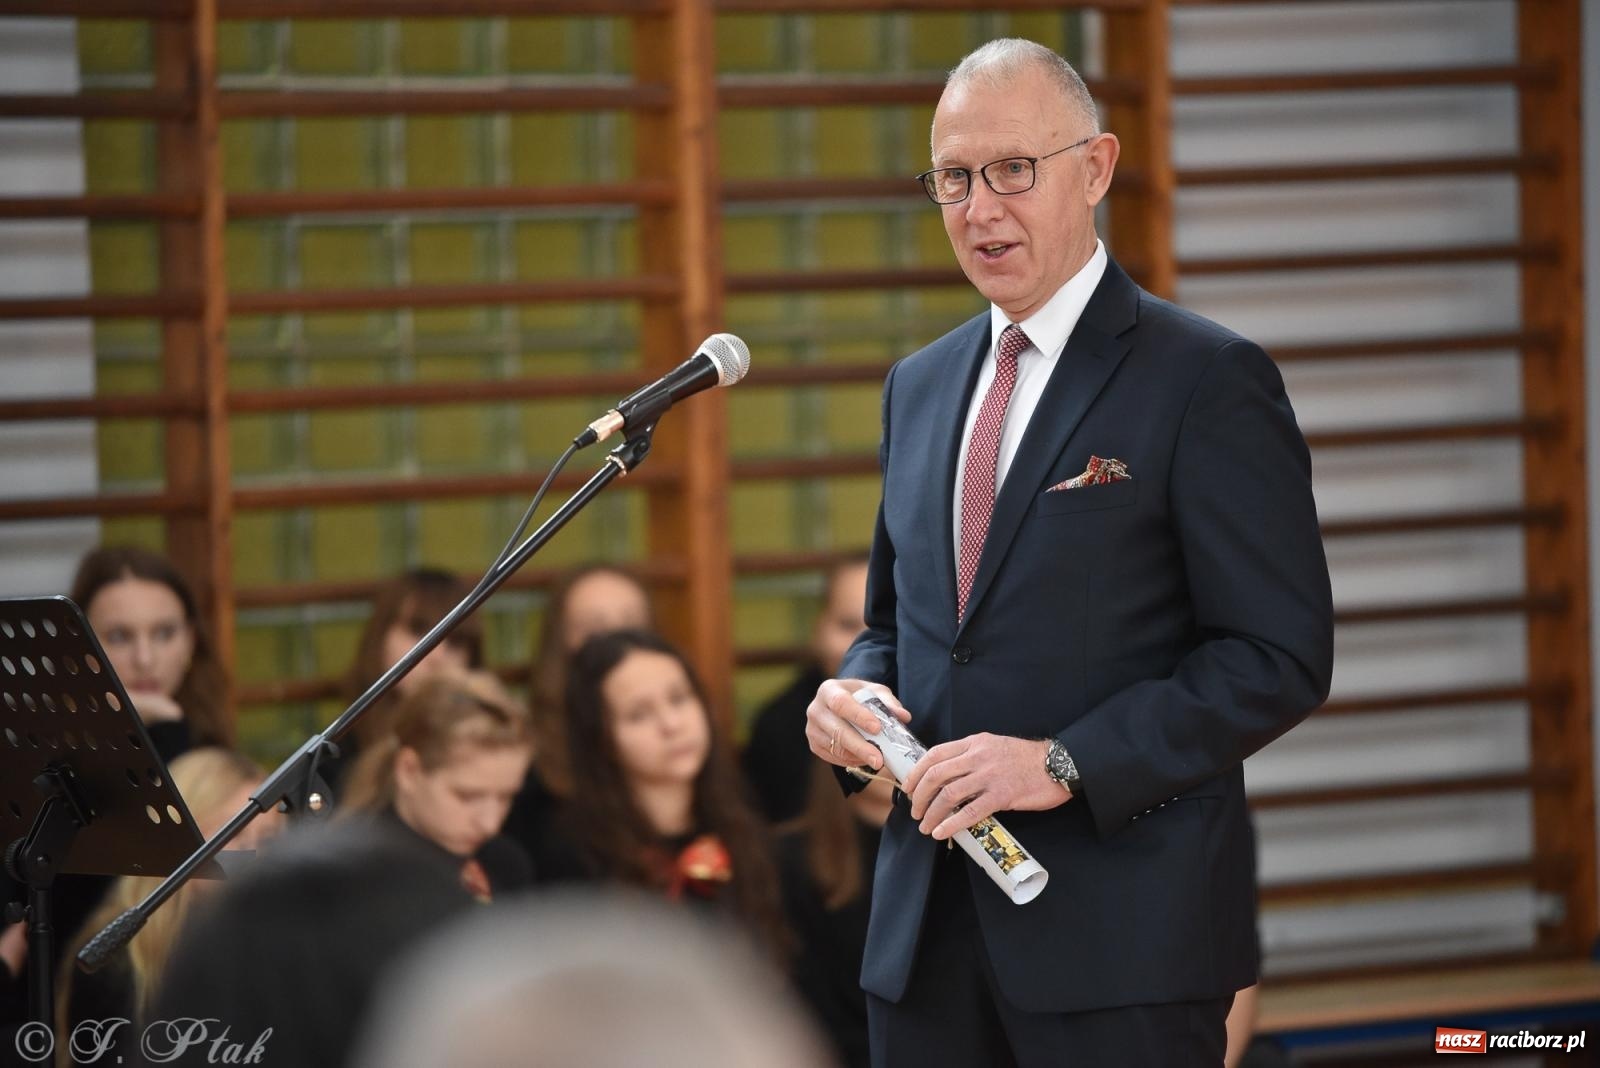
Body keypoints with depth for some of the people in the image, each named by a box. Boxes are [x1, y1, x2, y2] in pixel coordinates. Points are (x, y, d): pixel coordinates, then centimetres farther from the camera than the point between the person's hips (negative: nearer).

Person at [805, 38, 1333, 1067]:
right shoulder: (920, 386, 15)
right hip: (928, 928, 6)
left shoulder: (1208, 379, -6)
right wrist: (853, 693, 1)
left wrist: (1065, 763, -18)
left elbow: (1280, 656, -11)